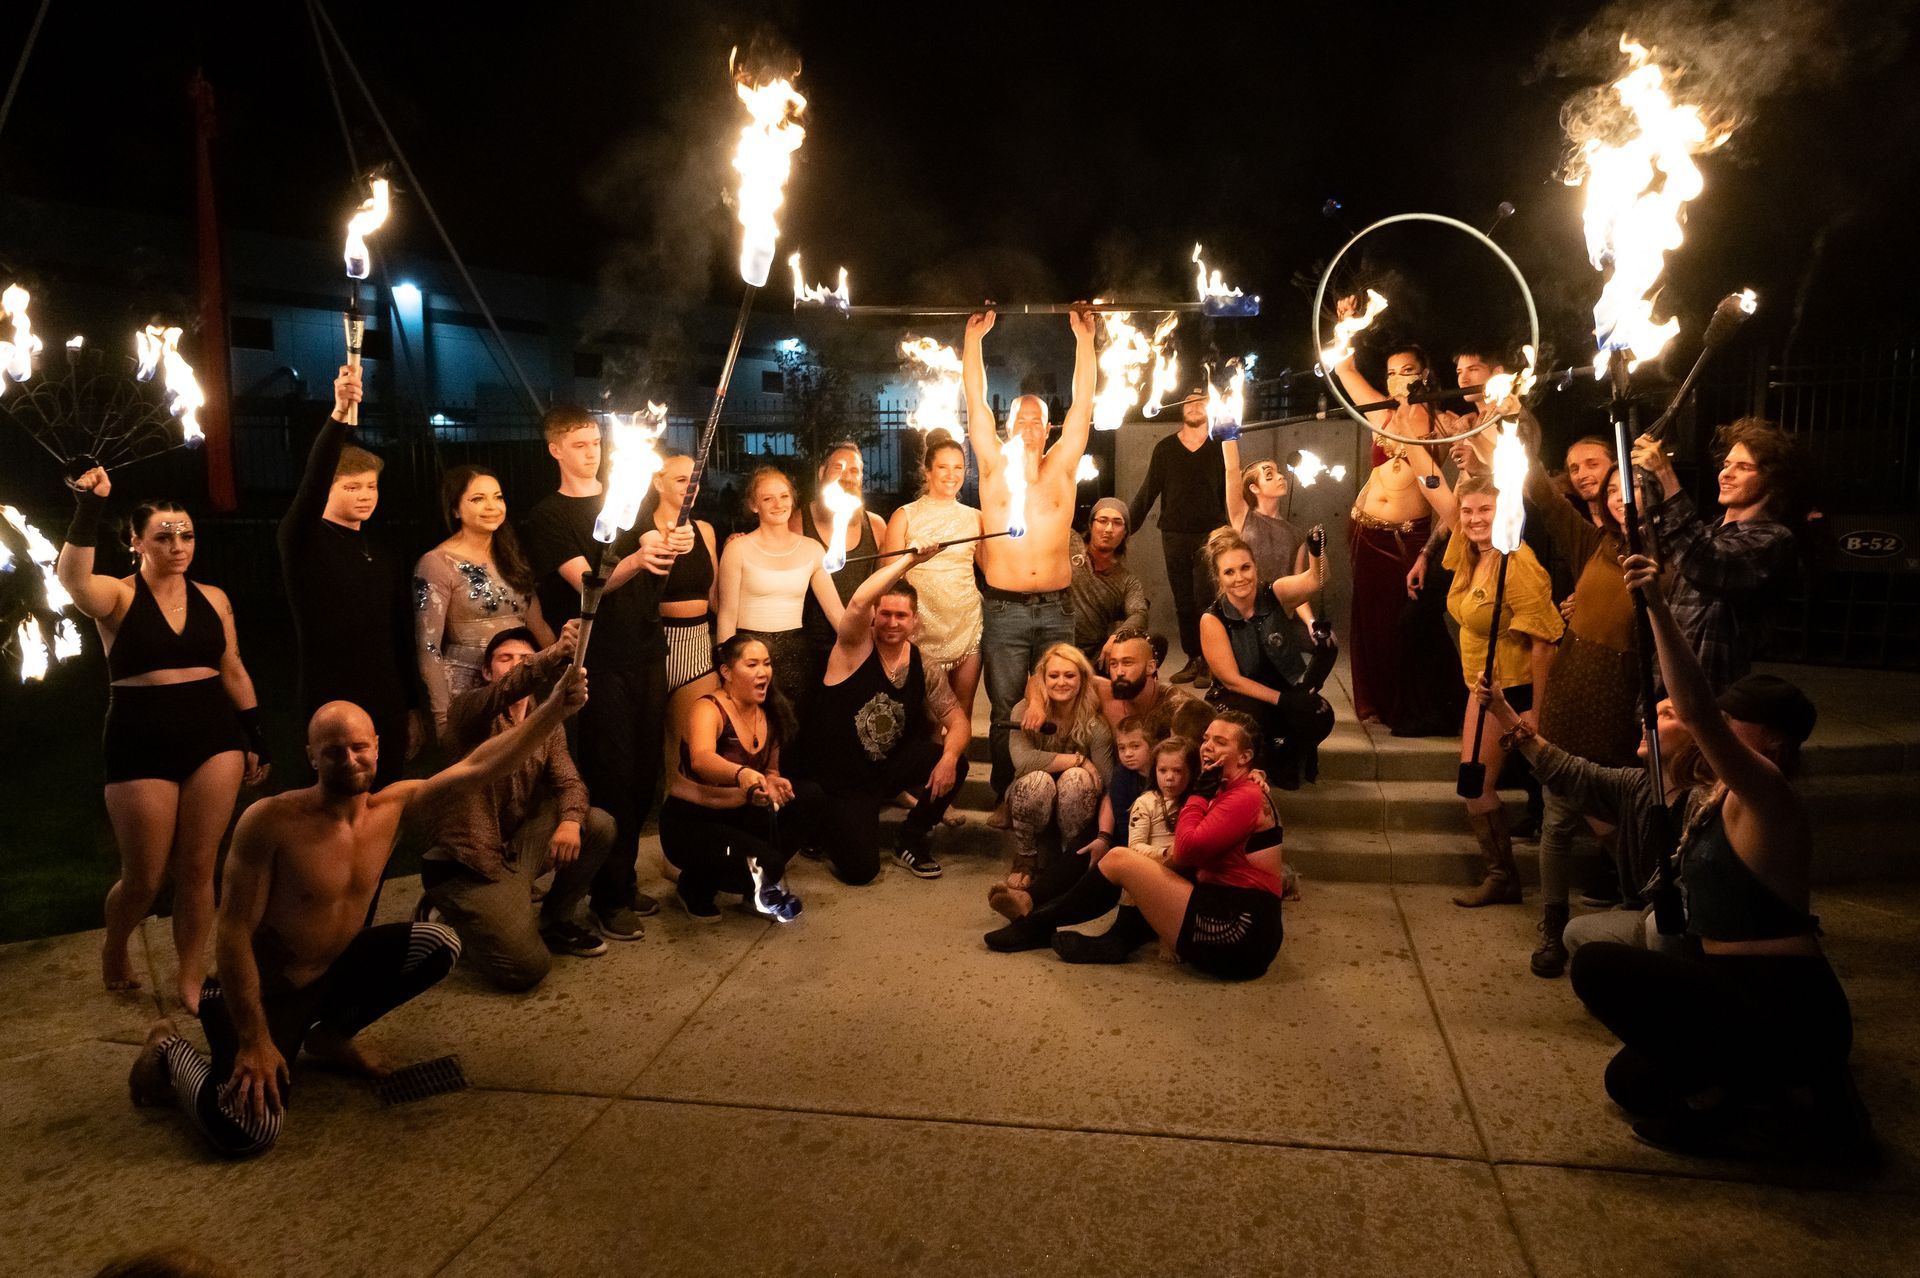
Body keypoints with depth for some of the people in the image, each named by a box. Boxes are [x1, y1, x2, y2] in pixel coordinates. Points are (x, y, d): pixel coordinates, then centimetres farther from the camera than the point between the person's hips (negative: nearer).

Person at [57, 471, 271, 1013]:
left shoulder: (213, 598, 7)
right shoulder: (117, 596, -5)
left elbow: (234, 671, 13)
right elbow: (70, 576, -28)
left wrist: (257, 739, 13)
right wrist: (88, 510, -36)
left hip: (214, 739, 3)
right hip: (141, 746, -3)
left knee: (196, 869, 5)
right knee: (144, 877, 6)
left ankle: (191, 980, 21)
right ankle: (114, 945, 39)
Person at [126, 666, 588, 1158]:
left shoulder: (392, 805, -7)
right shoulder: (270, 821, -24)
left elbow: (478, 767, -13)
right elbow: (234, 935, -22)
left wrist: (554, 709, -26)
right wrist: (255, 1042, -23)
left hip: (335, 972, 6)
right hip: (261, 991, -6)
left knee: (440, 945, -9)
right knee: (248, 1131, -24)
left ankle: (331, 1034, 14)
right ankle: (170, 1053, 9)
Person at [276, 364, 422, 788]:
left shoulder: (385, 555, 12)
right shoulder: (303, 542, -4)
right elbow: (311, 482, -24)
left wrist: (413, 706, 13)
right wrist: (338, 415, -38)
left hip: (387, 709, 5)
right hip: (330, 708, -5)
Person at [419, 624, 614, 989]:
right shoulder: (468, 711, -11)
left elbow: (568, 781, -2)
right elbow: (503, 693, -34)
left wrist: (570, 820, -27)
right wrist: (555, 653, -55)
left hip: (518, 846, 7)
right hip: (468, 863, -7)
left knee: (599, 825, -13)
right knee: (527, 968, -18)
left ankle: (556, 922, 8)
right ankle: (454, 924, 12)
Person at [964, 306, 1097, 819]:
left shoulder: (1062, 465, 9)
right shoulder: (994, 466, 6)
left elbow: (1082, 403, 5)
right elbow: (975, 401, 3)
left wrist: (1084, 339, 4)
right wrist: (974, 339, 1)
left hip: (1056, 607, 1)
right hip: (1004, 609, -1)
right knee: (1006, 713, 4)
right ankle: (1006, 797, 14)